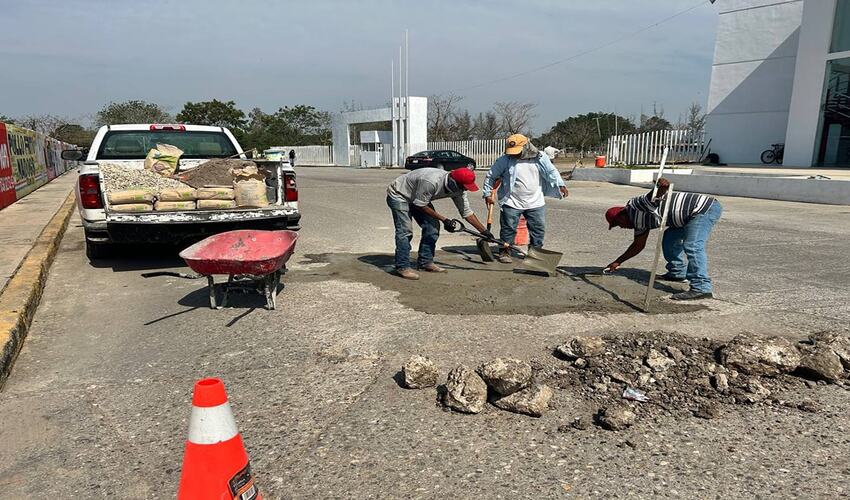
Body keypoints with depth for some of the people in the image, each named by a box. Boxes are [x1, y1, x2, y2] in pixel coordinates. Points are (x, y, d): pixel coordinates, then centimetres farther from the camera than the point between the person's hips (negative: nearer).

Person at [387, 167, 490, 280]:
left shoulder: (457, 188, -14)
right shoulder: (431, 182, -39)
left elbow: (466, 212, -4)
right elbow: (420, 205, -27)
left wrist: (484, 231, -5)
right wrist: (444, 220, -25)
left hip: (416, 198, 8)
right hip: (398, 195, -8)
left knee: (432, 226, -2)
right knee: (405, 230, -20)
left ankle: (425, 262, 9)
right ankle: (402, 267, -14)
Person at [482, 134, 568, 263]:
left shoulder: (540, 158, -2)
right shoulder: (504, 160, -7)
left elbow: (552, 172, 2)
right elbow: (491, 176, 1)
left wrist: (560, 185, -9)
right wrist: (487, 194, -1)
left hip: (535, 203, 2)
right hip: (511, 203, -2)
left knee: (538, 228, 9)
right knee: (508, 228, 1)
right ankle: (505, 251, 17)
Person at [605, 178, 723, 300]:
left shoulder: (635, 206, -11)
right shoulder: (639, 221, 18)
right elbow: (638, 245, 28)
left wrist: (663, 186, -49)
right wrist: (618, 262, 32)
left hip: (706, 207, -11)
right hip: (698, 212, 11)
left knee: (692, 246, -22)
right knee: (670, 237, 21)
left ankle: (702, 289, -29)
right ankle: (678, 273, 30)